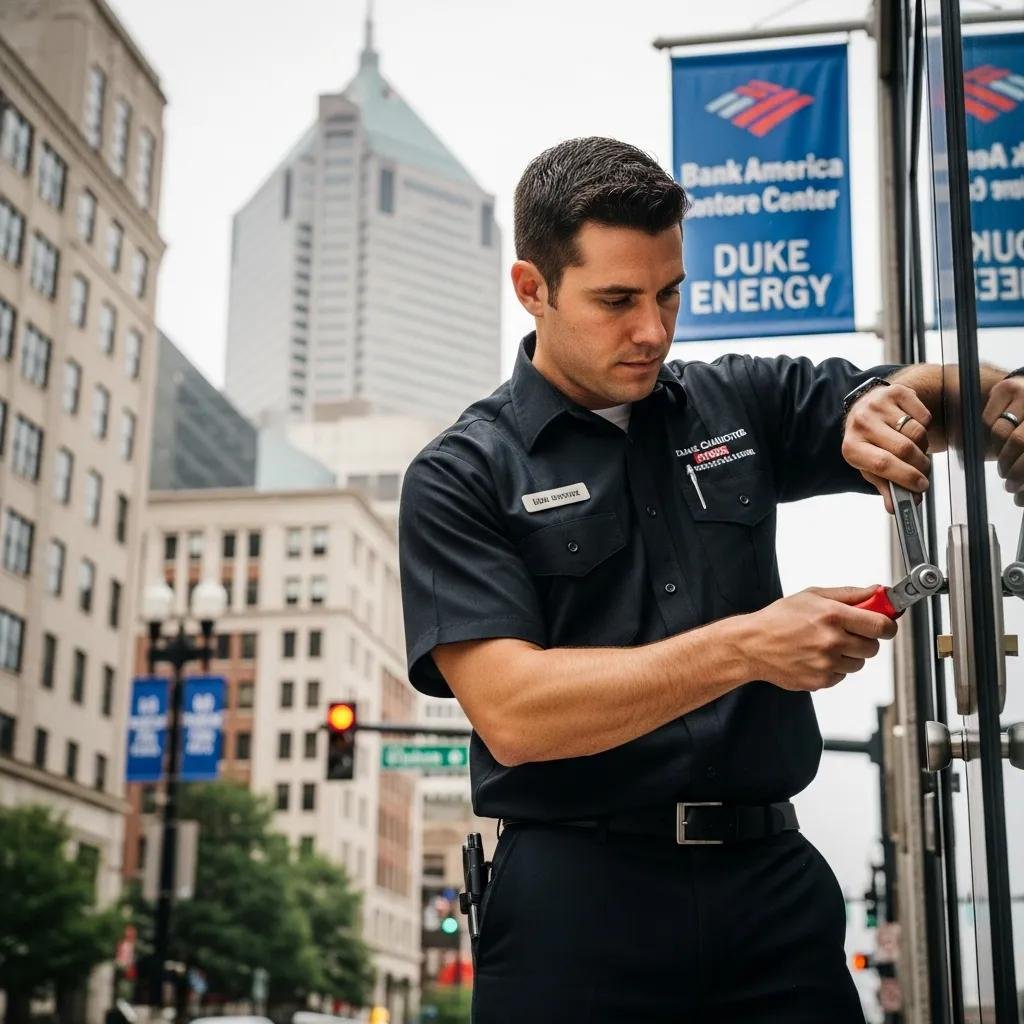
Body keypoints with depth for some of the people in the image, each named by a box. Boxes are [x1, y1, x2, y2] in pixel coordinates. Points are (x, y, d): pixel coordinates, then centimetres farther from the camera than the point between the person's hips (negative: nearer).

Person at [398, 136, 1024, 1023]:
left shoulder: (741, 406, 7)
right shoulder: (461, 477, -3)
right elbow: (512, 713, -15)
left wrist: (902, 401, -13)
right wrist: (746, 647, -23)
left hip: (773, 881, 3)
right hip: (579, 894, -3)